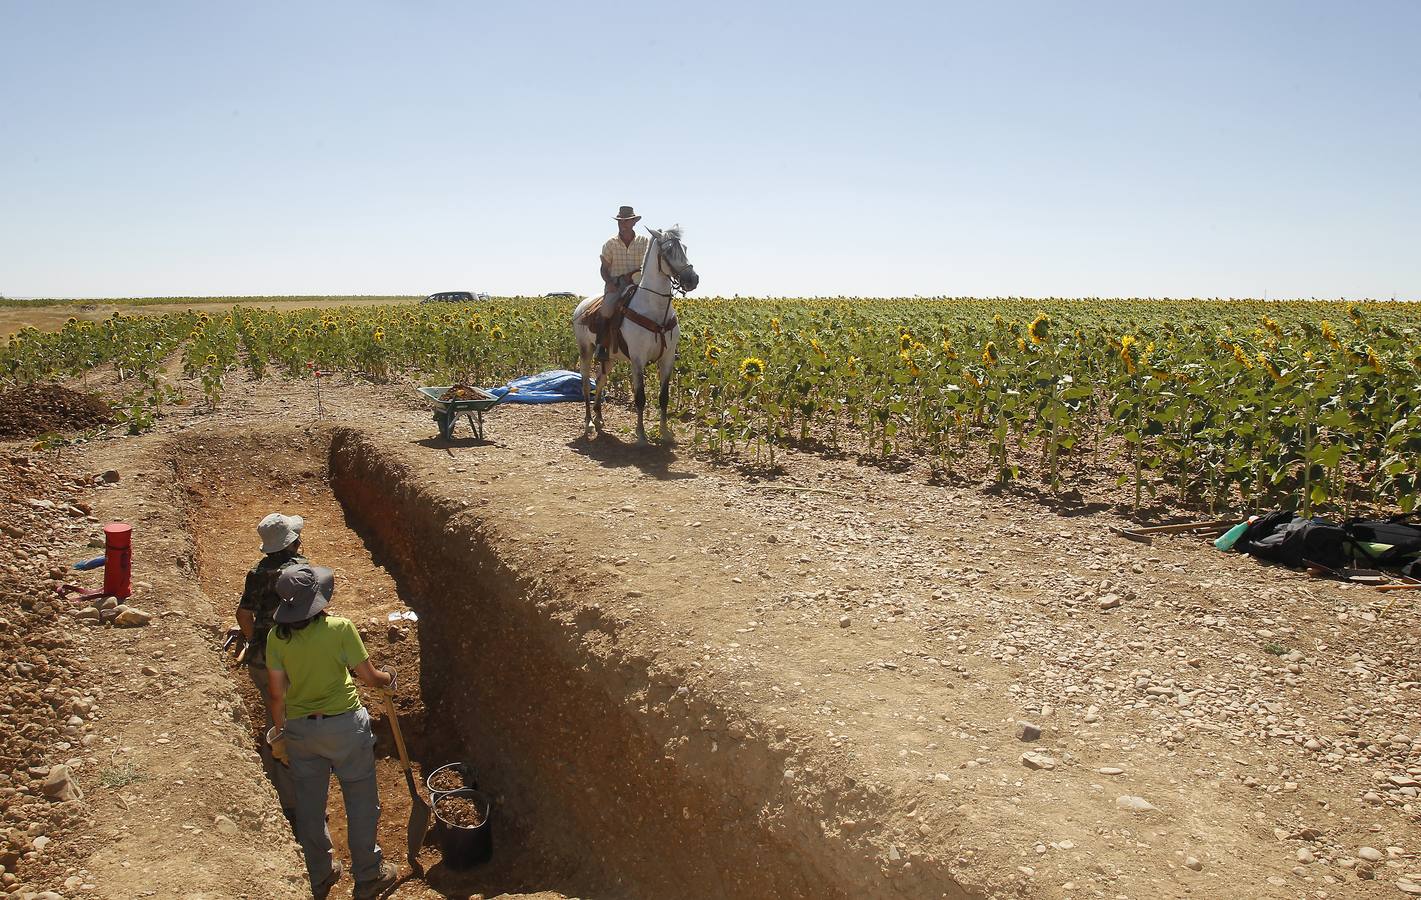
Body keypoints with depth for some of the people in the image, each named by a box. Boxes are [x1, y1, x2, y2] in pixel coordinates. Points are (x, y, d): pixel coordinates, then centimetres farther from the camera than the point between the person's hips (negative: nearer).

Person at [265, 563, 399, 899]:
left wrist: (279, 730, 14)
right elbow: (369, 676, -11)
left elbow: (277, 693, -2)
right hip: (344, 725, -4)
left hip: (299, 729, 4)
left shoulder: (277, 637, -8)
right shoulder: (339, 628, -19)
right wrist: (389, 679, 10)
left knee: (309, 805, 18)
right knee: (361, 802, 13)